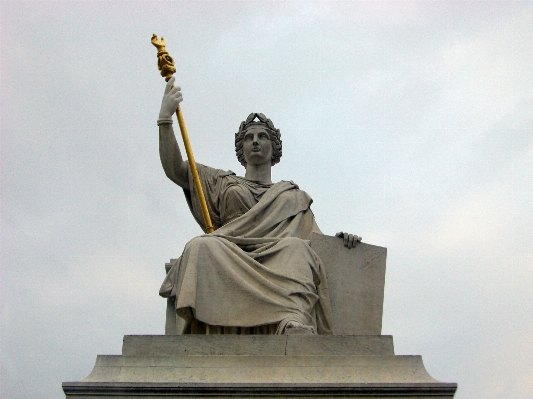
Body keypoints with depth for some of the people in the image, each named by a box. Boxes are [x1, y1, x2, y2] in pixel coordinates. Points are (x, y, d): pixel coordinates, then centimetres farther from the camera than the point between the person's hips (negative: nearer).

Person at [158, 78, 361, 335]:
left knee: (295, 246, -37)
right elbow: (174, 169, 23)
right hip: (229, 257, 0)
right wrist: (165, 116, 17)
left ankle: (295, 324, -65)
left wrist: (339, 238, -1)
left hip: (277, 259, 0)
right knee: (203, 245, -36)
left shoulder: (294, 197, 34)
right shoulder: (223, 183, 34)